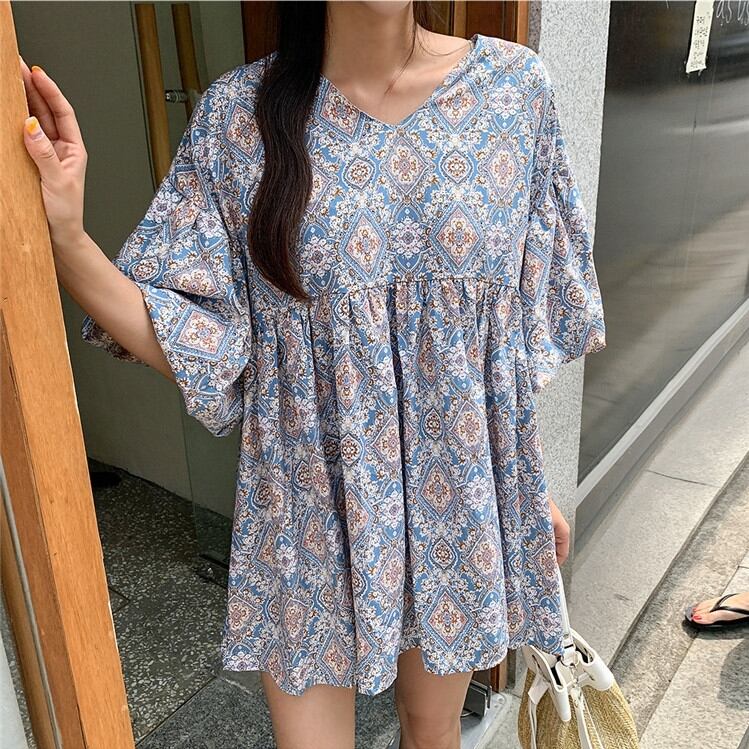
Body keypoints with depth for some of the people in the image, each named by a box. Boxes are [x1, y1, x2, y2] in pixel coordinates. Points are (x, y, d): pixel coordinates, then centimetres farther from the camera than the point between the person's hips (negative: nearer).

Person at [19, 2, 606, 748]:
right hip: (312, 498, -1)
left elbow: (530, 321, 1)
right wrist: (66, 241, -25)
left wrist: (535, 482, 7)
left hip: (463, 490, 2)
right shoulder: (239, 114, -10)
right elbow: (197, 342, -9)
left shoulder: (513, 84, -6)